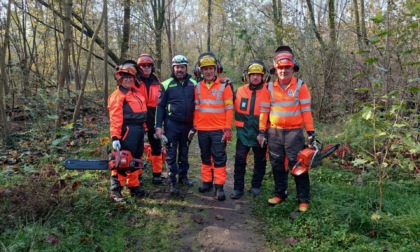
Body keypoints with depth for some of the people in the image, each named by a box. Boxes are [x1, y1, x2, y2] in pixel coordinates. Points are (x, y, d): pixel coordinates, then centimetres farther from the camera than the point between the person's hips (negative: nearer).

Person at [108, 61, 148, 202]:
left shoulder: (136, 93, 19)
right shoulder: (117, 95, -8)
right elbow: (115, 118, -16)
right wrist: (115, 137, -23)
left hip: (139, 129, 9)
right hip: (128, 130, -9)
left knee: (136, 159, 15)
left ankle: (133, 186, 27)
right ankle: (115, 190, 2)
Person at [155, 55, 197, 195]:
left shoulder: (193, 84, 5)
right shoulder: (167, 85, -2)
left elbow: (197, 104, 11)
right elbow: (160, 106, 0)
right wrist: (158, 126, -6)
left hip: (187, 124, 3)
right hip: (172, 124, -2)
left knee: (184, 152, 14)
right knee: (171, 154, 0)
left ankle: (183, 176, 29)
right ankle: (172, 181, 7)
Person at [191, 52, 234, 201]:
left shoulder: (224, 86, -5)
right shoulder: (198, 87, 8)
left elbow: (229, 109, -6)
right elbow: (196, 108, 12)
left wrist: (228, 128, -11)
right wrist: (194, 127, 10)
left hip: (218, 130, -4)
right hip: (202, 130, 4)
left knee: (219, 158, 1)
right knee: (205, 157, 14)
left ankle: (219, 187, 7)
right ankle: (207, 182, 27)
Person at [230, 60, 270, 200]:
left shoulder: (268, 92, -6)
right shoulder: (240, 91, 0)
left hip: (260, 133, 0)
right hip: (243, 132, 1)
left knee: (260, 161, 13)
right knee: (240, 161, 0)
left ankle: (256, 186, 30)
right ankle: (238, 188, 10)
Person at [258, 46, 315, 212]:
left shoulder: (300, 86, -3)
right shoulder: (270, 87, 5)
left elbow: (306, 111, -4)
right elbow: (264, 110, 7)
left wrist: (311, 132, -7)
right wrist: (262, 131, 3)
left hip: (294, 132, -3)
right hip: (274, 133, 4)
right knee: (277, 166, 12)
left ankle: (303, 200, 9)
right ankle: (280, 194, 27)